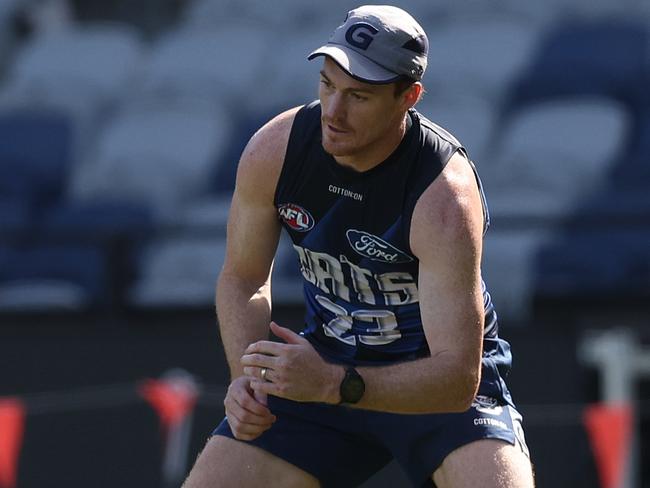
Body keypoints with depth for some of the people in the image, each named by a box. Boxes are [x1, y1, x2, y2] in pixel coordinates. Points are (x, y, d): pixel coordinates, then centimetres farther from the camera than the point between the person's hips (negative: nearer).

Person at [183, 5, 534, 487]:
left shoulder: (445, 197, -29)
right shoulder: (273, 151, -15)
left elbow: (458, 378, -32)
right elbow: (242, 280, 3)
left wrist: (334, 385, -44)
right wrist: (249, 377, -16)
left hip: (439, 383, -4)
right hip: (324, 365, 4)